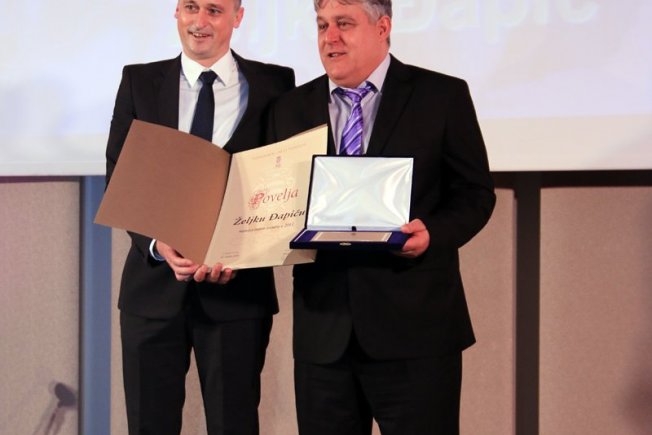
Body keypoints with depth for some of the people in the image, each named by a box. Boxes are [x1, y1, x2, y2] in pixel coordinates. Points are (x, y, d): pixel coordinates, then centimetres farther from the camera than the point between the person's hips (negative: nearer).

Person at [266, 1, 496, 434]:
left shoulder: (443, 96, 1)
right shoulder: (290, 109, 12)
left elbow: (475, 193, 1)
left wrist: (433, 234, -17)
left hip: (415, 326, -3)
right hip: (322, 332, 3)